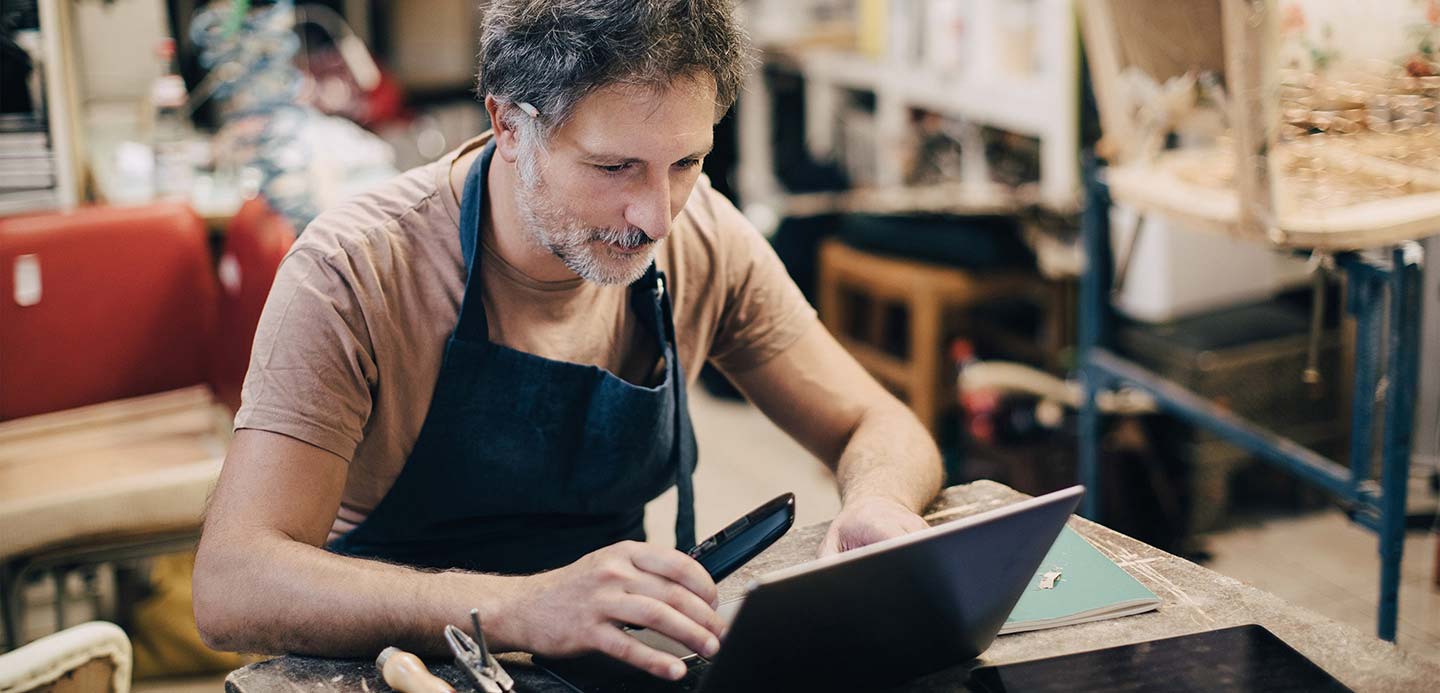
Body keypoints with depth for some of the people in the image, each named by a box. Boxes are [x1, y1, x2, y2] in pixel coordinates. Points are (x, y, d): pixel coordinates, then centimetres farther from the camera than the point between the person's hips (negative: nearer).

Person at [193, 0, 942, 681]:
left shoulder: (703, 236, -7)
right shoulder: (354, 274, -21)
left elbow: (876, 427, 3)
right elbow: (230, 589, -29)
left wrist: (877, 504, -21)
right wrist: (514, 609, -43)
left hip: (614, 656, 4)